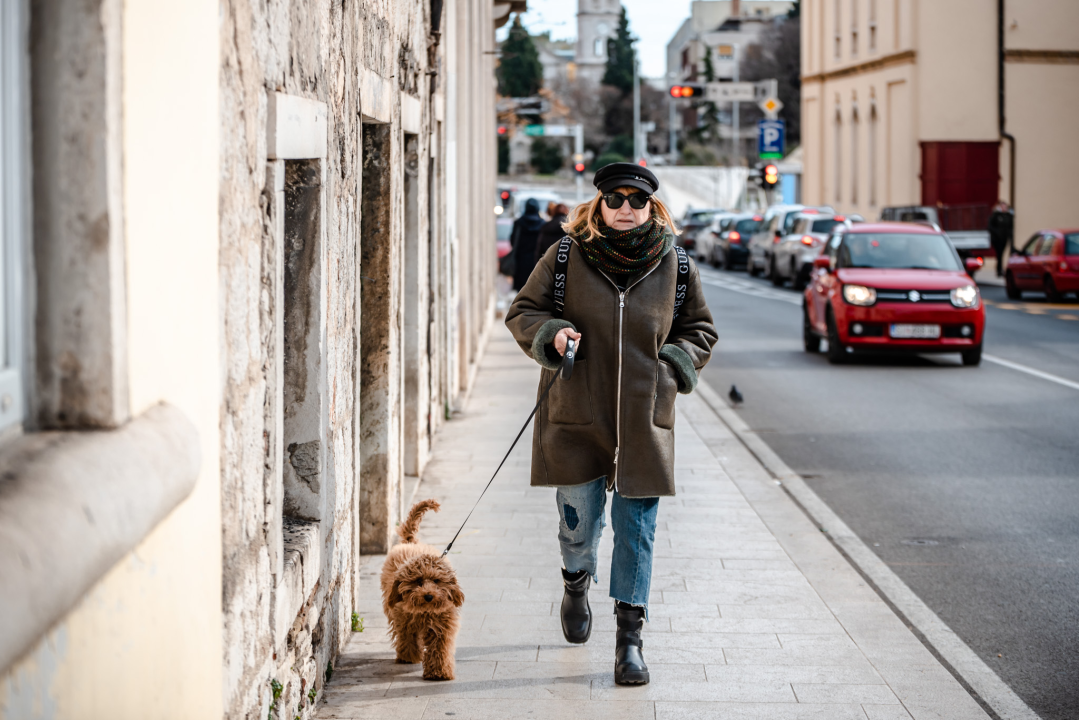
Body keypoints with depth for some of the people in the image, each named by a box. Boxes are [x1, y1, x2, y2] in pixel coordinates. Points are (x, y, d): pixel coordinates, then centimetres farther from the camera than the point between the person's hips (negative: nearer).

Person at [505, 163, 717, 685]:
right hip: (575, 416, 0)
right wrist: (550, 334, -14)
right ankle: (576, 582, 44)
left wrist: (673, 363, -2)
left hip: (643, 422, 1)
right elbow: (521, 312, 6)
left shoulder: (675, 266, 3)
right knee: (578, 520, 9)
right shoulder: (565, 258, -2)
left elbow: (700, 329, 15)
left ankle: (629, 638, 5)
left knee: (636, 530, -2)